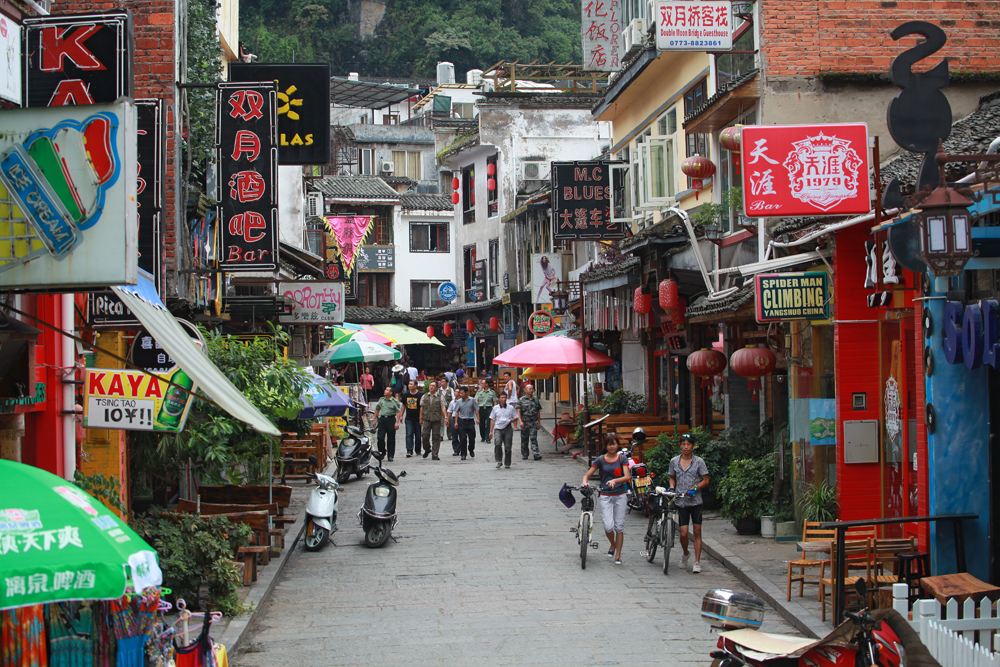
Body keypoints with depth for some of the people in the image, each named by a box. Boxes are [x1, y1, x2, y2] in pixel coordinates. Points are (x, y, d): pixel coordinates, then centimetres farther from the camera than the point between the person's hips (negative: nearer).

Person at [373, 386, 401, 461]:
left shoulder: (395, 401, -3)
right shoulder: (381, 400, 11)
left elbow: (398, 412, -6)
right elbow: (377, 409, 21)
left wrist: (397, 422, -15)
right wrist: (374, 420, 17)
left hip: (391, 419, -4)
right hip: (382, 419, 4)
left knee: (391, 439, 1)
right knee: (380, 437, -3)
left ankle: (390, 456, 7)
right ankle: (382, 452, 15)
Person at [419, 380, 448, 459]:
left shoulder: (440, 397, 4)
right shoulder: (424, 396, 12)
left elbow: (443, 407, -3)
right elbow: (422, 408, 14)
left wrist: (445, 417, -14)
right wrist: (421, 418, 11)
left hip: (436, 419, -2)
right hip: (426, 419, 2)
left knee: (436, 437, -1)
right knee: (425, 435, -4)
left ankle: (435, 454, 5)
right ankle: (427, 449, 22)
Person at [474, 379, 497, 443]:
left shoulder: (492, 392, 6)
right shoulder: (479, 392, 10)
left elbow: (495, 402, 7)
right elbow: (476, 401, 4)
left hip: (489, 409, -2)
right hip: (481, 408, 2)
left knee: (488, 423, -10)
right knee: (481, 424, 5)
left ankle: (488, 438, -8)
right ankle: (483, 437, 22)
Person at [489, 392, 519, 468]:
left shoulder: (511, 408, 6)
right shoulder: (495, 408, 9)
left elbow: (515, 418, 12)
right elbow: (492, 420, 12)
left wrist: (510, 421, -9)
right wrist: (491, 431, 8)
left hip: (508, 428, 0)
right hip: (498, 428, 0)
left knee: (507, 447, 1)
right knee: (497, 443, -23)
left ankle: (507, 463, 13)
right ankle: (499, 461, -13)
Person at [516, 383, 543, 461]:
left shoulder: (536, 399, 11)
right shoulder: (522, 400, 2)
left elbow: (538, 411, 16)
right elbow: (518, 411, -3)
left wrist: (539, 422, 13)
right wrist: (520, 421, -15)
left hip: (534, 422, 1)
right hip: (524, 423, -1)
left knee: (534, 438, -10)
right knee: (524, 440, 7)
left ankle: (536, 454, -18)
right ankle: (524, 455, 18)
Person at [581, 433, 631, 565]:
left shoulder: (622, 459, 2)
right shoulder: (600, 460, 2)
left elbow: (627, 477, -9)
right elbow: (587, 474, 1)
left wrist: (615, 481, -27)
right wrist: (585, 482, -22)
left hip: (620, 495, 0)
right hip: (605, 496, 0)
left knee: (619, 526, 0)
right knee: (608, 527, -10)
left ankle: (618, 555, 10)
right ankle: (613, 545, 21)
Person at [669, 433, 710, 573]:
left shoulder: (699, 461, -1)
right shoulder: (674, 461, 6)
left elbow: (706, 480, 0)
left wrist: (695, 488, -15)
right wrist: (672, 488, 0)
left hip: (695, 501, -1)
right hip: (680, 502, 1)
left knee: (697, 532, 0)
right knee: (684, 533, -4)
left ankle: (697, 562, 5)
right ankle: (685, 554, 26)